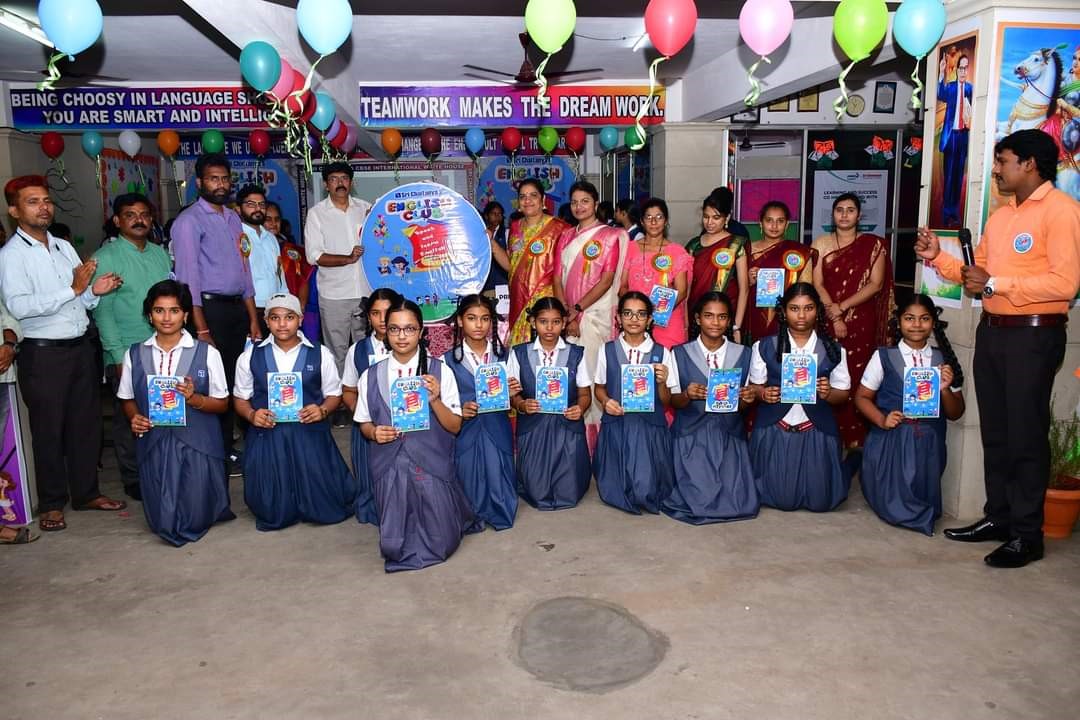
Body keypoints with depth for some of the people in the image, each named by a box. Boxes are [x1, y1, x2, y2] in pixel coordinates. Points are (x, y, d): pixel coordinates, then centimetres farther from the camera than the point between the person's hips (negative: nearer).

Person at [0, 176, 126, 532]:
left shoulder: (65, 247, 12)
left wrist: (95, 291, -6)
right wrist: (73, 290, -24)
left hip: (80, 348, 6)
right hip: (43, 354, -6)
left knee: (86, 423, 13)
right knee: (48, 430, 4)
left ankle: (87, 492, 28)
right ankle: (51, 503, 18)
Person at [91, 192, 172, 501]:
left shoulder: (161, 254, 11)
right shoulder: (105, 258, -3)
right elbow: (103, 311, -7)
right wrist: (119, 356, -13)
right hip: (126, 355, -4)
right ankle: (134, 481, 18)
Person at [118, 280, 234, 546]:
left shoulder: (207, 353, -4)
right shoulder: (134, 355, 5)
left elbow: (222, 403, 0)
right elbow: (127, 399, 14)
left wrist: (194, 399, -19)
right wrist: (134, 418, -7)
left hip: (197, 443, -2)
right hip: (154, 444, 2)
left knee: (196, 520, -6)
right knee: (163, 524, -4)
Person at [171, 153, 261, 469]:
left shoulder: (233, 218, 15)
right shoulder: (189, 220, -7)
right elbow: (189, 277, -13)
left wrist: (253, 318, 14)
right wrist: (201, 329, -18)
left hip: (237, 307, 7)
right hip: (211, 307, -7)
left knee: (233, 379, 11)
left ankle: (228, 448, 23)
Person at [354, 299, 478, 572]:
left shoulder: (440, 371, -7)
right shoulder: (370, 376, -2)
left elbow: (455, 427, -4)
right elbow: (364, 424, 10)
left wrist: (435, 400, -21)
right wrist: (374, 432, -13)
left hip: (431, 464, -1)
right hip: (389, 465, 2)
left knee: (441, 544, 2)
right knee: (393, 547, 6)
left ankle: (449, 511, 34)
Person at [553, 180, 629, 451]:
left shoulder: (609, 236, 0)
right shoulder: (565, 237, 14)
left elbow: (607, 280, -8)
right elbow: (557, 278, 8)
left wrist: (578, 309, -13)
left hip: (596, 314, -4)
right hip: (568, 317, 4)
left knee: (594, 373, -7)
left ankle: (595, 437, 2)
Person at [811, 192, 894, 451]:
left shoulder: (873, 244, 4)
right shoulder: (821, 243, 7)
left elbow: (876, 284, -4)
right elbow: (816, 284, 0)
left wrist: (842, 307, -12)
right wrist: (834, 317, -11)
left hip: (861, 323, -1)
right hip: (827, 322, 1)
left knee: (856, 381, -1)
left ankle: (854, 442, 6)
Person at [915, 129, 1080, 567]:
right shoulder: (999, 216, 15)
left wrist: (994, 284, -19)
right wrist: (938, 258, 5)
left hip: (1033, 335, -8)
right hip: (991, 331, 8)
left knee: (1026, 435, -1)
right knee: (995, 431, 13)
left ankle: (1027, 534, 9)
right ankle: (998, 517, 24)